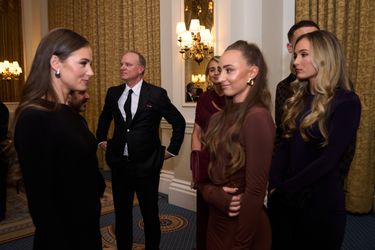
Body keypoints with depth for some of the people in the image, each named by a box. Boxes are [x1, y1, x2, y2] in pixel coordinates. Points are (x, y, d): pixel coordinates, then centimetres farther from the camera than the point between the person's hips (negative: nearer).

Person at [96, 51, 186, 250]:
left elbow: (179, 122, -2)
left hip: (146, 164, -3)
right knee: (121, 213, 16)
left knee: (150, 213, 12)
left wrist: (172, 150, -2)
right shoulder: (113, 93, 4)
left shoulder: (156, 94, -10)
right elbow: (104, 118, 23)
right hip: (119, 163, 4)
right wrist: (101, 139, 16)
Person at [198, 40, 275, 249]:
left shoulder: (257, 117, -22)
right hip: (216, 218, 7)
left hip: (243, 225, -7)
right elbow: (206, 170, 6)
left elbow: (255, 190, -22)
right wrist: (213, 194, -14)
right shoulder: (220, 117, 0)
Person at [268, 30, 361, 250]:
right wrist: (274, 186, -9)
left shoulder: (346, 102, -12)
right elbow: (285, 145, 3)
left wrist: (284, 189, -17)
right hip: (286, 198, 5)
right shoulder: (299, 98, 7)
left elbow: (329, 158, -18)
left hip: (321, 199, -5)